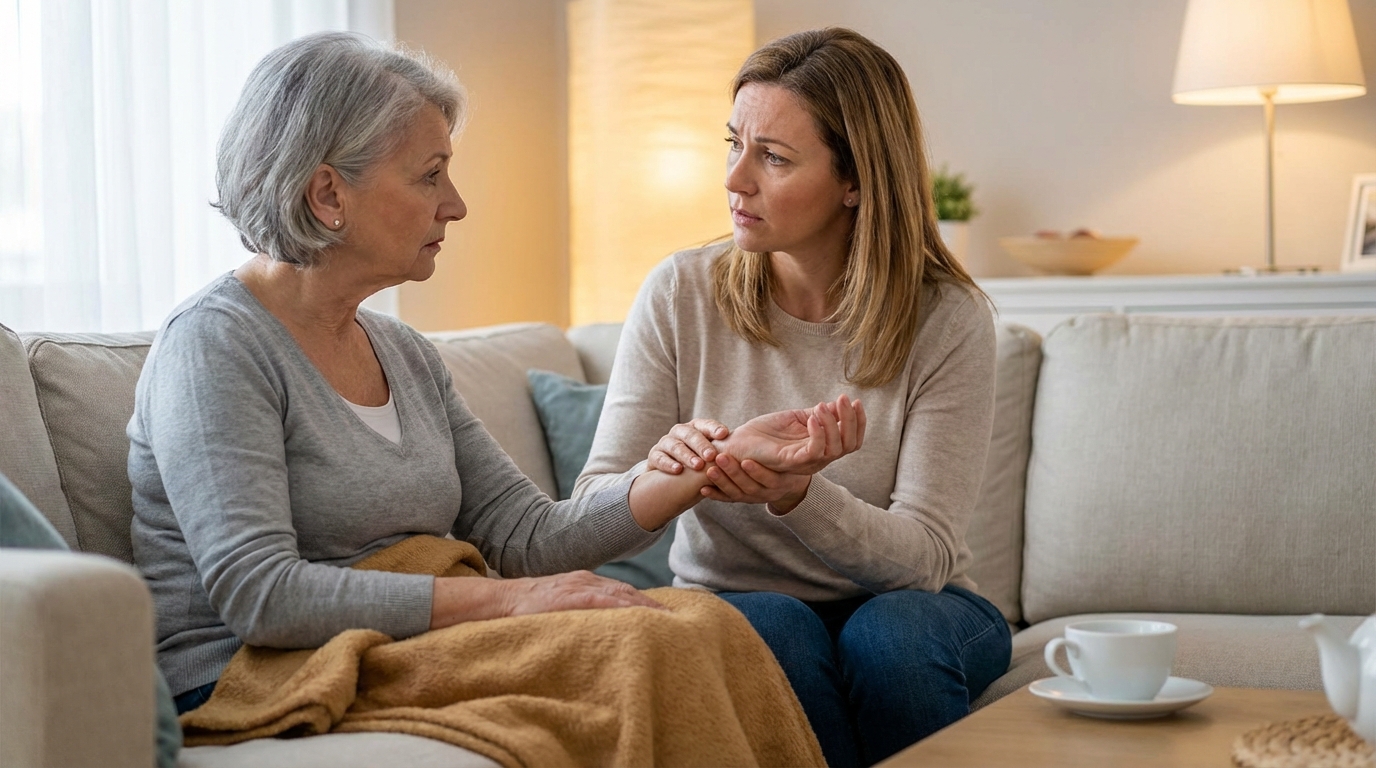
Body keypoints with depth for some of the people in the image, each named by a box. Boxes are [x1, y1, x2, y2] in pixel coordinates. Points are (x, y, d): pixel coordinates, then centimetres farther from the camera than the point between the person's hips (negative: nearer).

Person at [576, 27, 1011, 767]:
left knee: (893, 632, -34)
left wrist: (797, 496, -36)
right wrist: (662, 474, -33)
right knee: (773, 628, -33)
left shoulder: (947, 320, -12)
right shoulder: (680, 295, -8)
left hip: (907, 603, 0)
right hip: (733, 599, 1)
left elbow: (926, 553, -16)